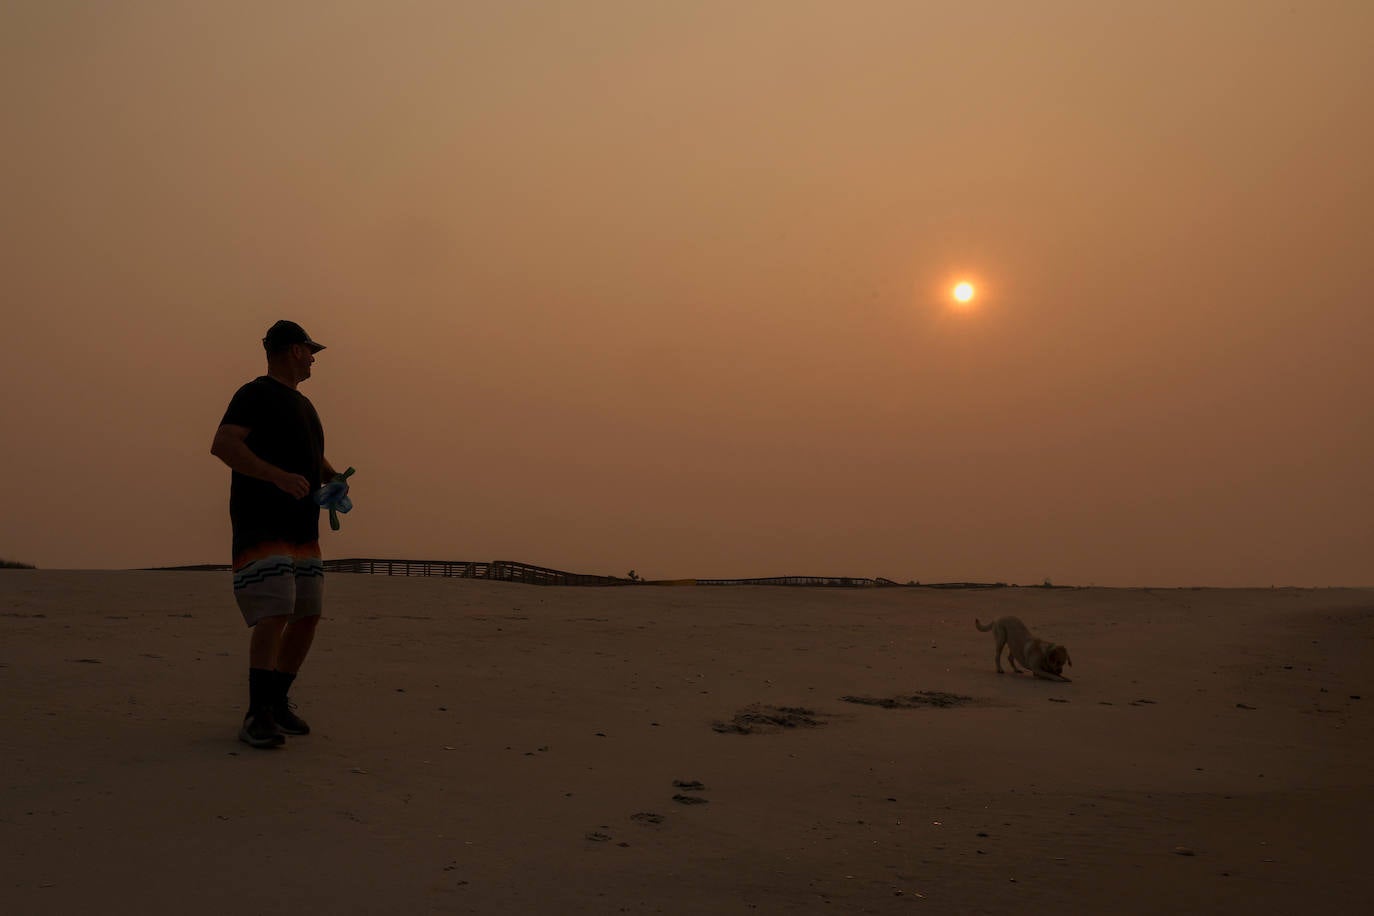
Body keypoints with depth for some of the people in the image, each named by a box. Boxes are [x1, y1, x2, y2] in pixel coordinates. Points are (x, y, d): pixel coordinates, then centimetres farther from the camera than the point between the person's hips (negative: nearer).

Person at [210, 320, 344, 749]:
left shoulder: (303, 404, 22)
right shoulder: (256, 395, -5)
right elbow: (222, 445, -19)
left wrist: (335, 479, 11)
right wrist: (279, 476, -28)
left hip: (303, 529, 9)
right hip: (261, 526, -9)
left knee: (307, 616, 7)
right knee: (274, 616, -19)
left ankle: (277, 701, 19)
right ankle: (257, 717, -17)